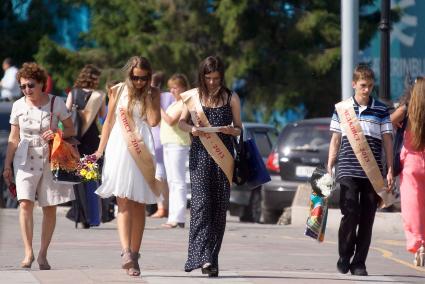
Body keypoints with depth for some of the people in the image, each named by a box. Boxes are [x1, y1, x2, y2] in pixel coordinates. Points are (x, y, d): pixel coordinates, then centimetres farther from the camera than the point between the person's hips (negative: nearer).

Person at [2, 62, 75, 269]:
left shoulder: (56, 104, -3)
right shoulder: (18, 106, 3)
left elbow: (71, 130, 4)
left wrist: (57, 133, -17)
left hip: (51, 160, 0)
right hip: (26, 159, 0)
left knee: (49, 209, 2)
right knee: (25, 203, -16)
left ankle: (43, 254, 12)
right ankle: (28, 252, -15)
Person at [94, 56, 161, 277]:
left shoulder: (153, 93, 7)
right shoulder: (118, 91, 8)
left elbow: (154, 120, -7)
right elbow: (109, 121, 13)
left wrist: (148, 95, -5)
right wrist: (100, 150, 10)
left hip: (141, 152, 1)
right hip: (119, 149, -1)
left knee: (138, 205, 5)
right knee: (124, 203, -13)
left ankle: (134, 255, 10)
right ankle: (126, 253, -26)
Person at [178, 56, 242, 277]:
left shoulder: (231, 98, 6)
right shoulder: (193, 97, 6)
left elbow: (239, 129, 10)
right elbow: (181, 122, 14)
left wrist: (230, 130, -13)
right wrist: (192, 129, -8)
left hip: (223, 156, 1)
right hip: (200, 155, -1)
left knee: (220, 206, 1)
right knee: (201, 203, -14)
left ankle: (212, 259, 8)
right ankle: (203, 257, -23)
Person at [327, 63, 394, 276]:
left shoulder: (381, 110, 7)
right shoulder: (341, 108, 8)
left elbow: (387, 141, 8)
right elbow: (335, 140, 12)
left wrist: (390, 170, 2)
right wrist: (329, 168, 7)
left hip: (373, 174, 1)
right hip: (348, 171, -1)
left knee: (367, 218, 1)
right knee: (350, 213, -9)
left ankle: (359, 262, 8)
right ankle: (344, 258, 6)